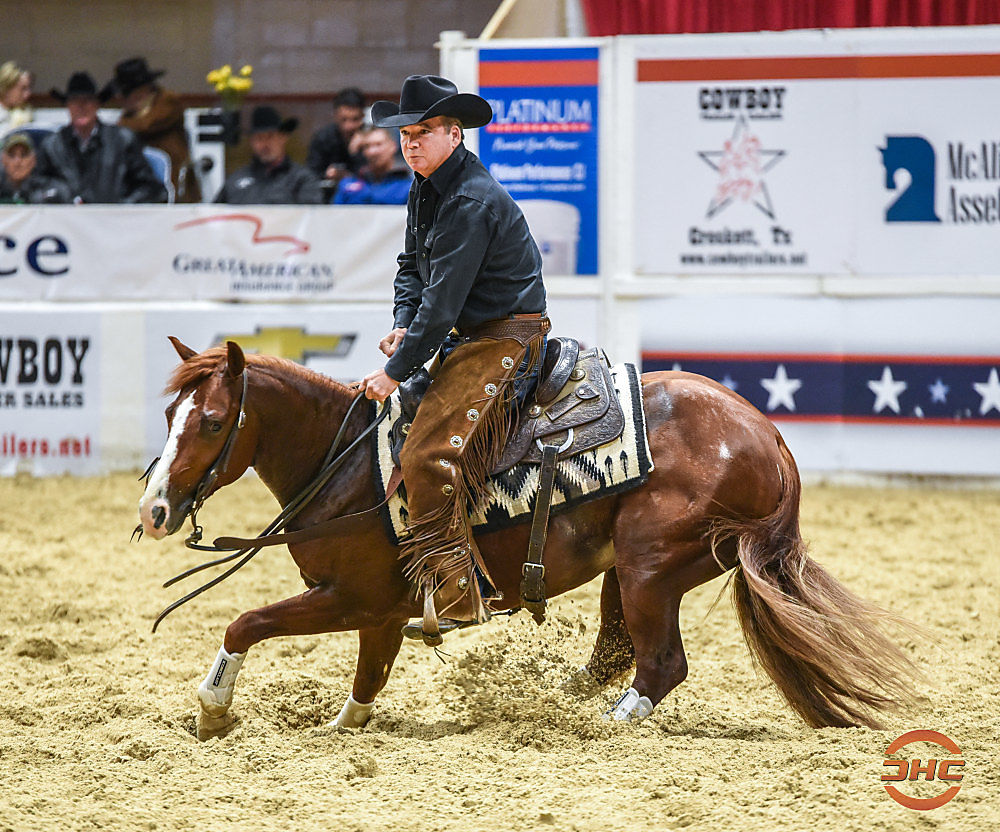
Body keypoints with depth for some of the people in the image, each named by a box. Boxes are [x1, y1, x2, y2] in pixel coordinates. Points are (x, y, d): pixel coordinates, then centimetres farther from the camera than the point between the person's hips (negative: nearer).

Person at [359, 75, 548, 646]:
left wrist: (397, 372, -19)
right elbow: (413, 267, 21)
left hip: (506, 338, -11)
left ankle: (456, 596, -25)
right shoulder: (425, 191, 12)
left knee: (429, 452, -25)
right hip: (468, 336, 11)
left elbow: (444, 299, -22)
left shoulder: (471, 201, -21)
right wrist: (403, 325, 1)